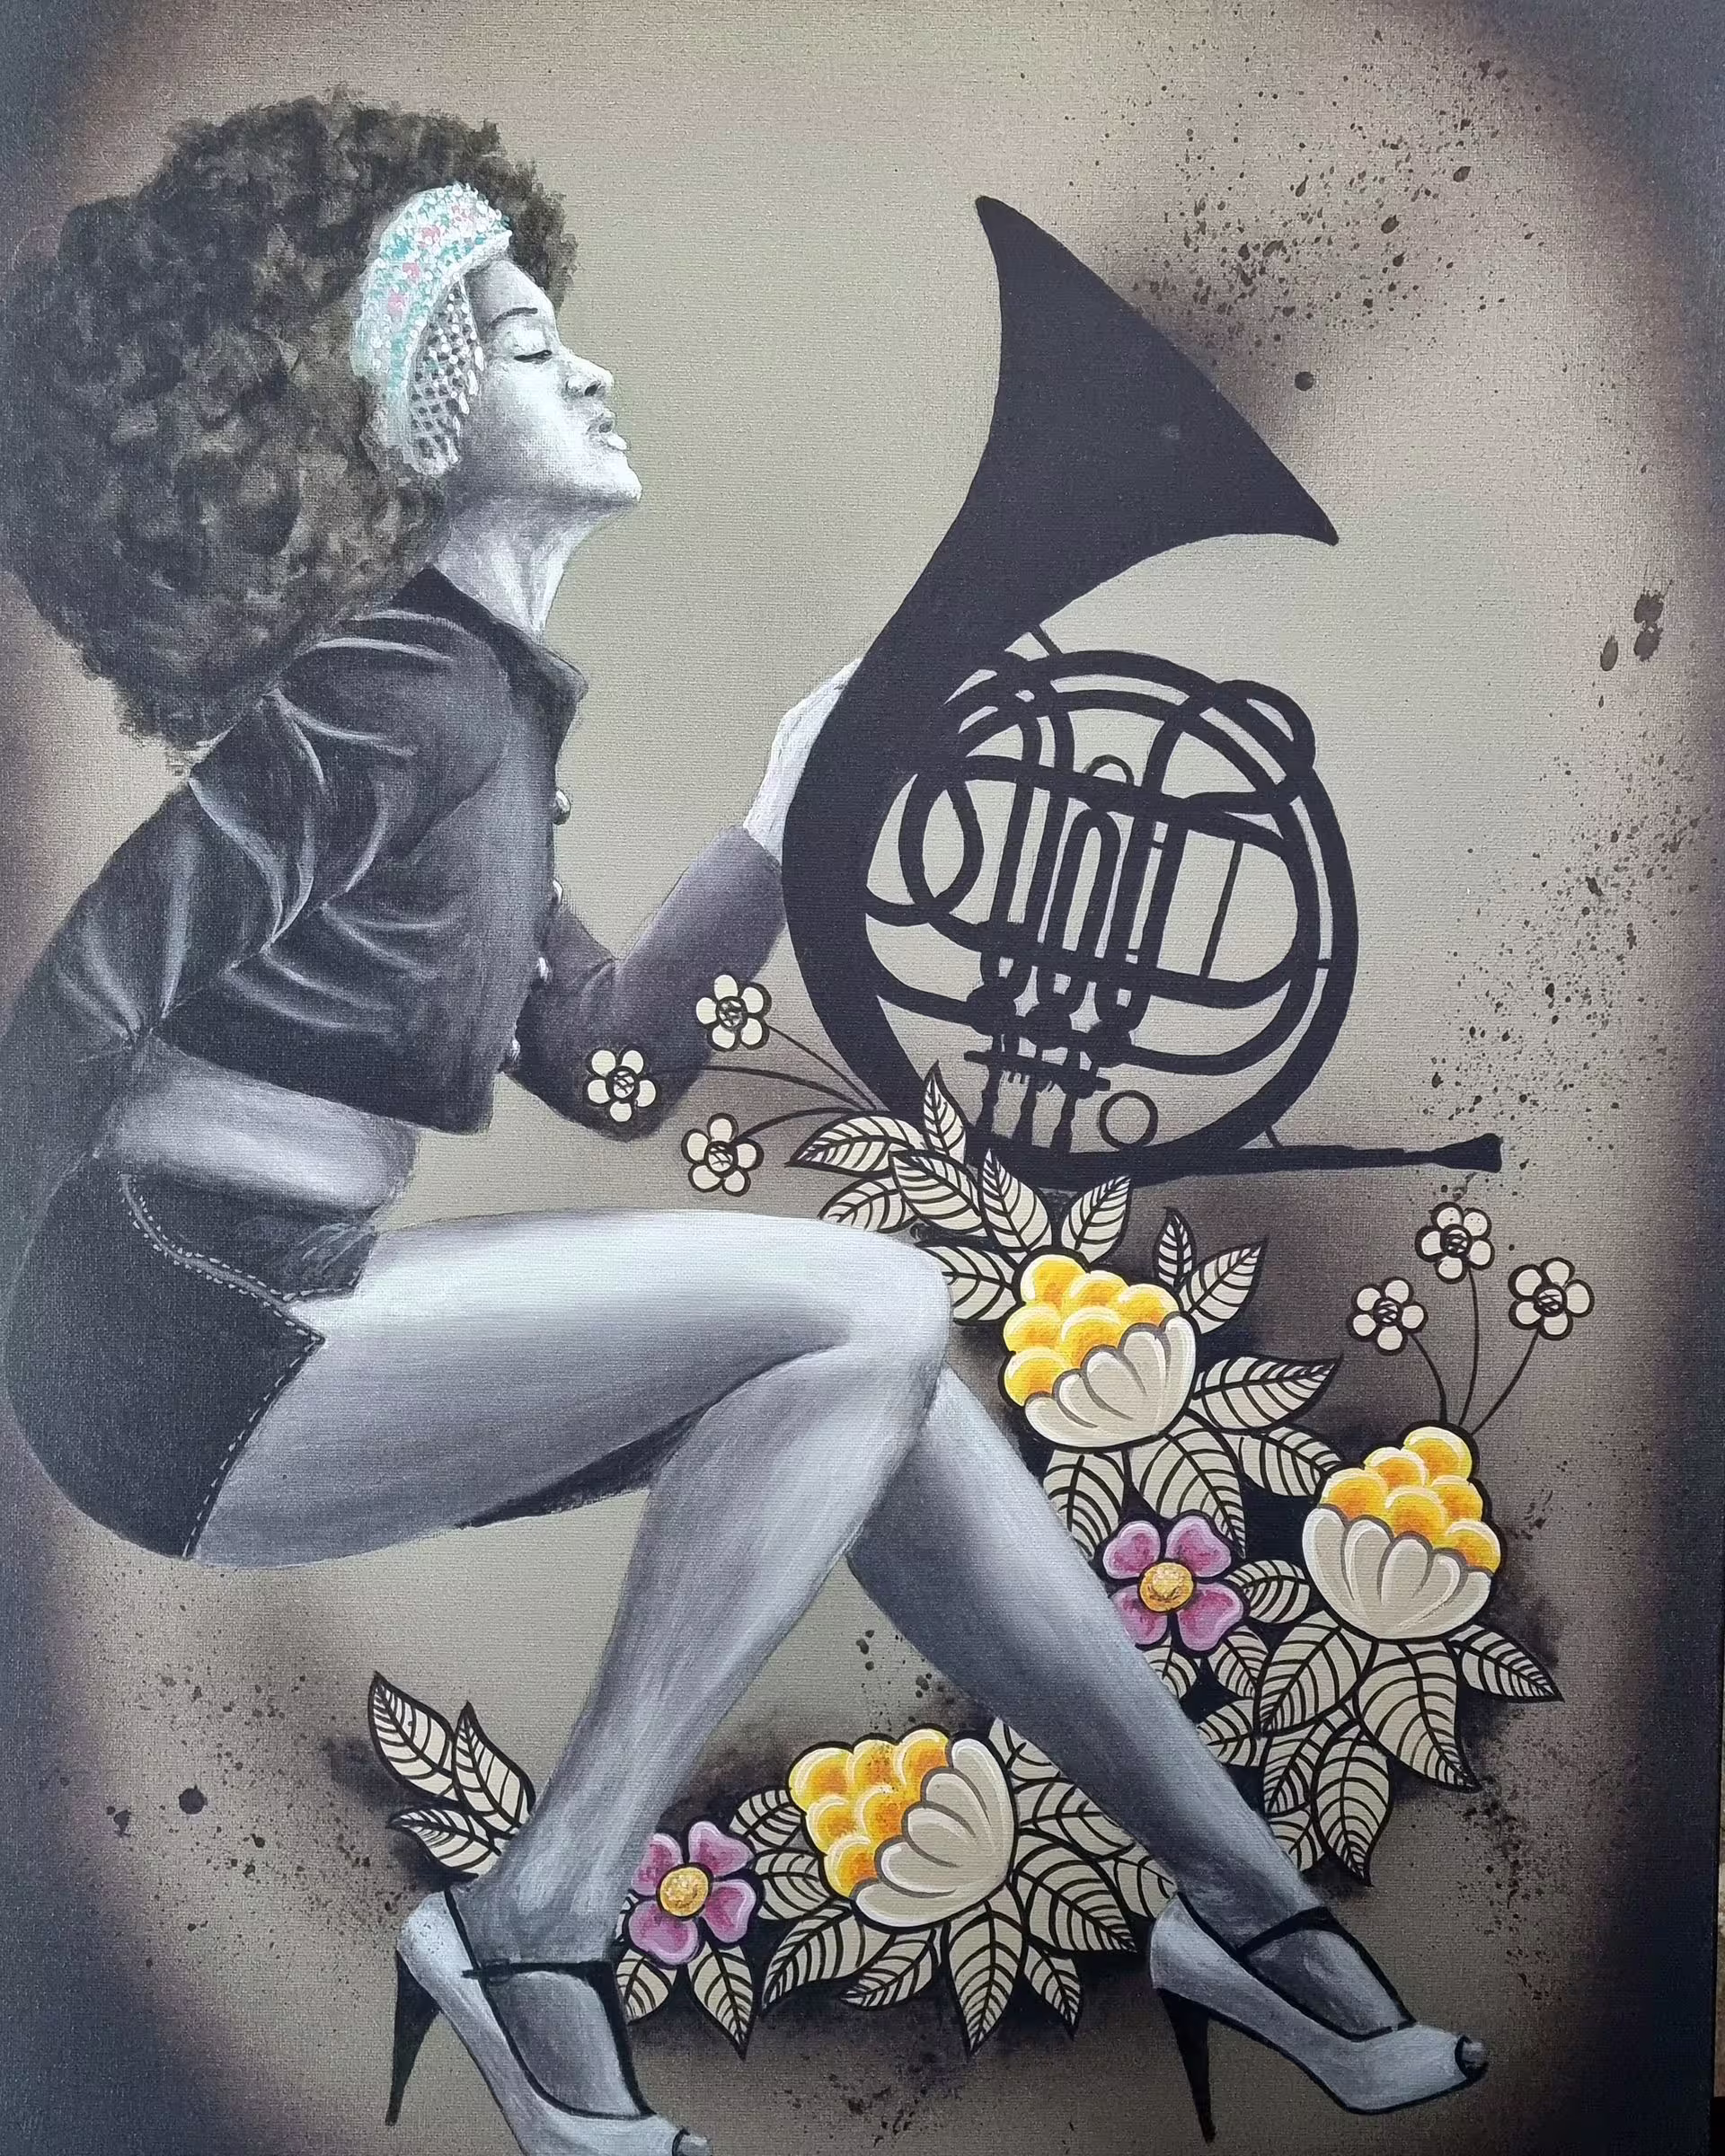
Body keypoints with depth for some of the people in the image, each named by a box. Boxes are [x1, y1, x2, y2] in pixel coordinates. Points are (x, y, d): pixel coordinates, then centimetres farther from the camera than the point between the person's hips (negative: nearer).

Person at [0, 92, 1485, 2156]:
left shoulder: (477, 708, 14)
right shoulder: (406, 693, -14)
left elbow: (609, 1065, 14)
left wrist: (786, 822, 10)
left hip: (268, 1331, 9)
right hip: (188, 1345, -9)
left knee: (869, 1372, 4)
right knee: (867, 1310, -16)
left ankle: (1238, 1900, 12)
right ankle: (539, 1928, -8)